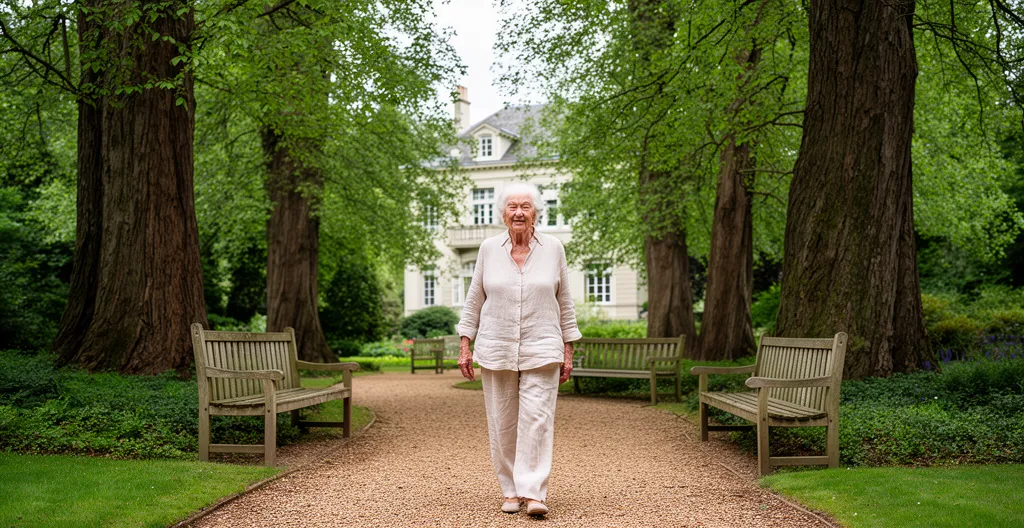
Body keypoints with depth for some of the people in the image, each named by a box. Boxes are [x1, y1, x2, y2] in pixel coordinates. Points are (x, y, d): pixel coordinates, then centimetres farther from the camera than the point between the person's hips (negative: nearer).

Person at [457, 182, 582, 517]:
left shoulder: (553, 248, 3)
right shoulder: (489, 249, 4)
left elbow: (564, 303, 8)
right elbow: (474, 301, 10)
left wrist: (568, 352, 6)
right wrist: (465, 346, 4)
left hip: (541, 351, -1)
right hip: (496, 349, 1)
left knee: (537, 420, -10)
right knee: (502, 424, 3)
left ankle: (534, 493, -7)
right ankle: (511, 492, 15)